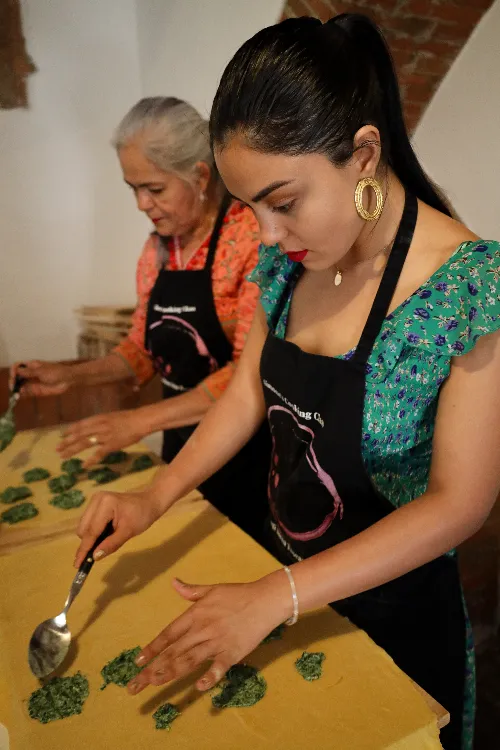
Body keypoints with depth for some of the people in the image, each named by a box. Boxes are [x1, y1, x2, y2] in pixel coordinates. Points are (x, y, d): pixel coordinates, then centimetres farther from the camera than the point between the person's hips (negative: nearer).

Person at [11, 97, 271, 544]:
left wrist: (142, 420, -23)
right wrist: (72, 376, 0)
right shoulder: (156, 249, 5)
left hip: (248, 450, -6)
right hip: (182, 447, 6)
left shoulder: (253, 234, -17)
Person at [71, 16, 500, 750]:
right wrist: (155, 499, -12)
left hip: (394, 607, -4)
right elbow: (251, 391, -1)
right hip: (287, 576, 5)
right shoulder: (286, 259, -9)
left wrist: (275, 597, -28)